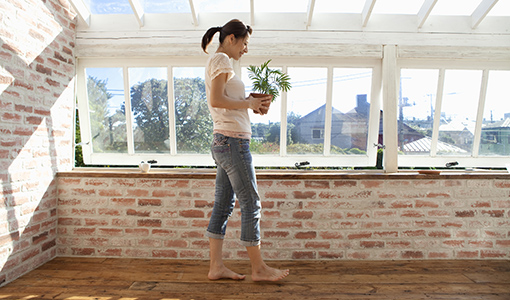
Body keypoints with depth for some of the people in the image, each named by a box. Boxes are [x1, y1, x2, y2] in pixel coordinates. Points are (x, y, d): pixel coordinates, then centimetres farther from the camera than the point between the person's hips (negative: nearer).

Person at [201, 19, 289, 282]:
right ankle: (258, 269, 13)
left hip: (223, 142, 10)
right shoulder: (221, 60, -4)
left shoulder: (216, 63, 25)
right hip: (233, 140, -10)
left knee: (223, 205, 9)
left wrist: (253, 106, 11)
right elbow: (216, 100, -17)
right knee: (251, 204, -2)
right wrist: (248, 103, -6)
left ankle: (216, 266, 19)